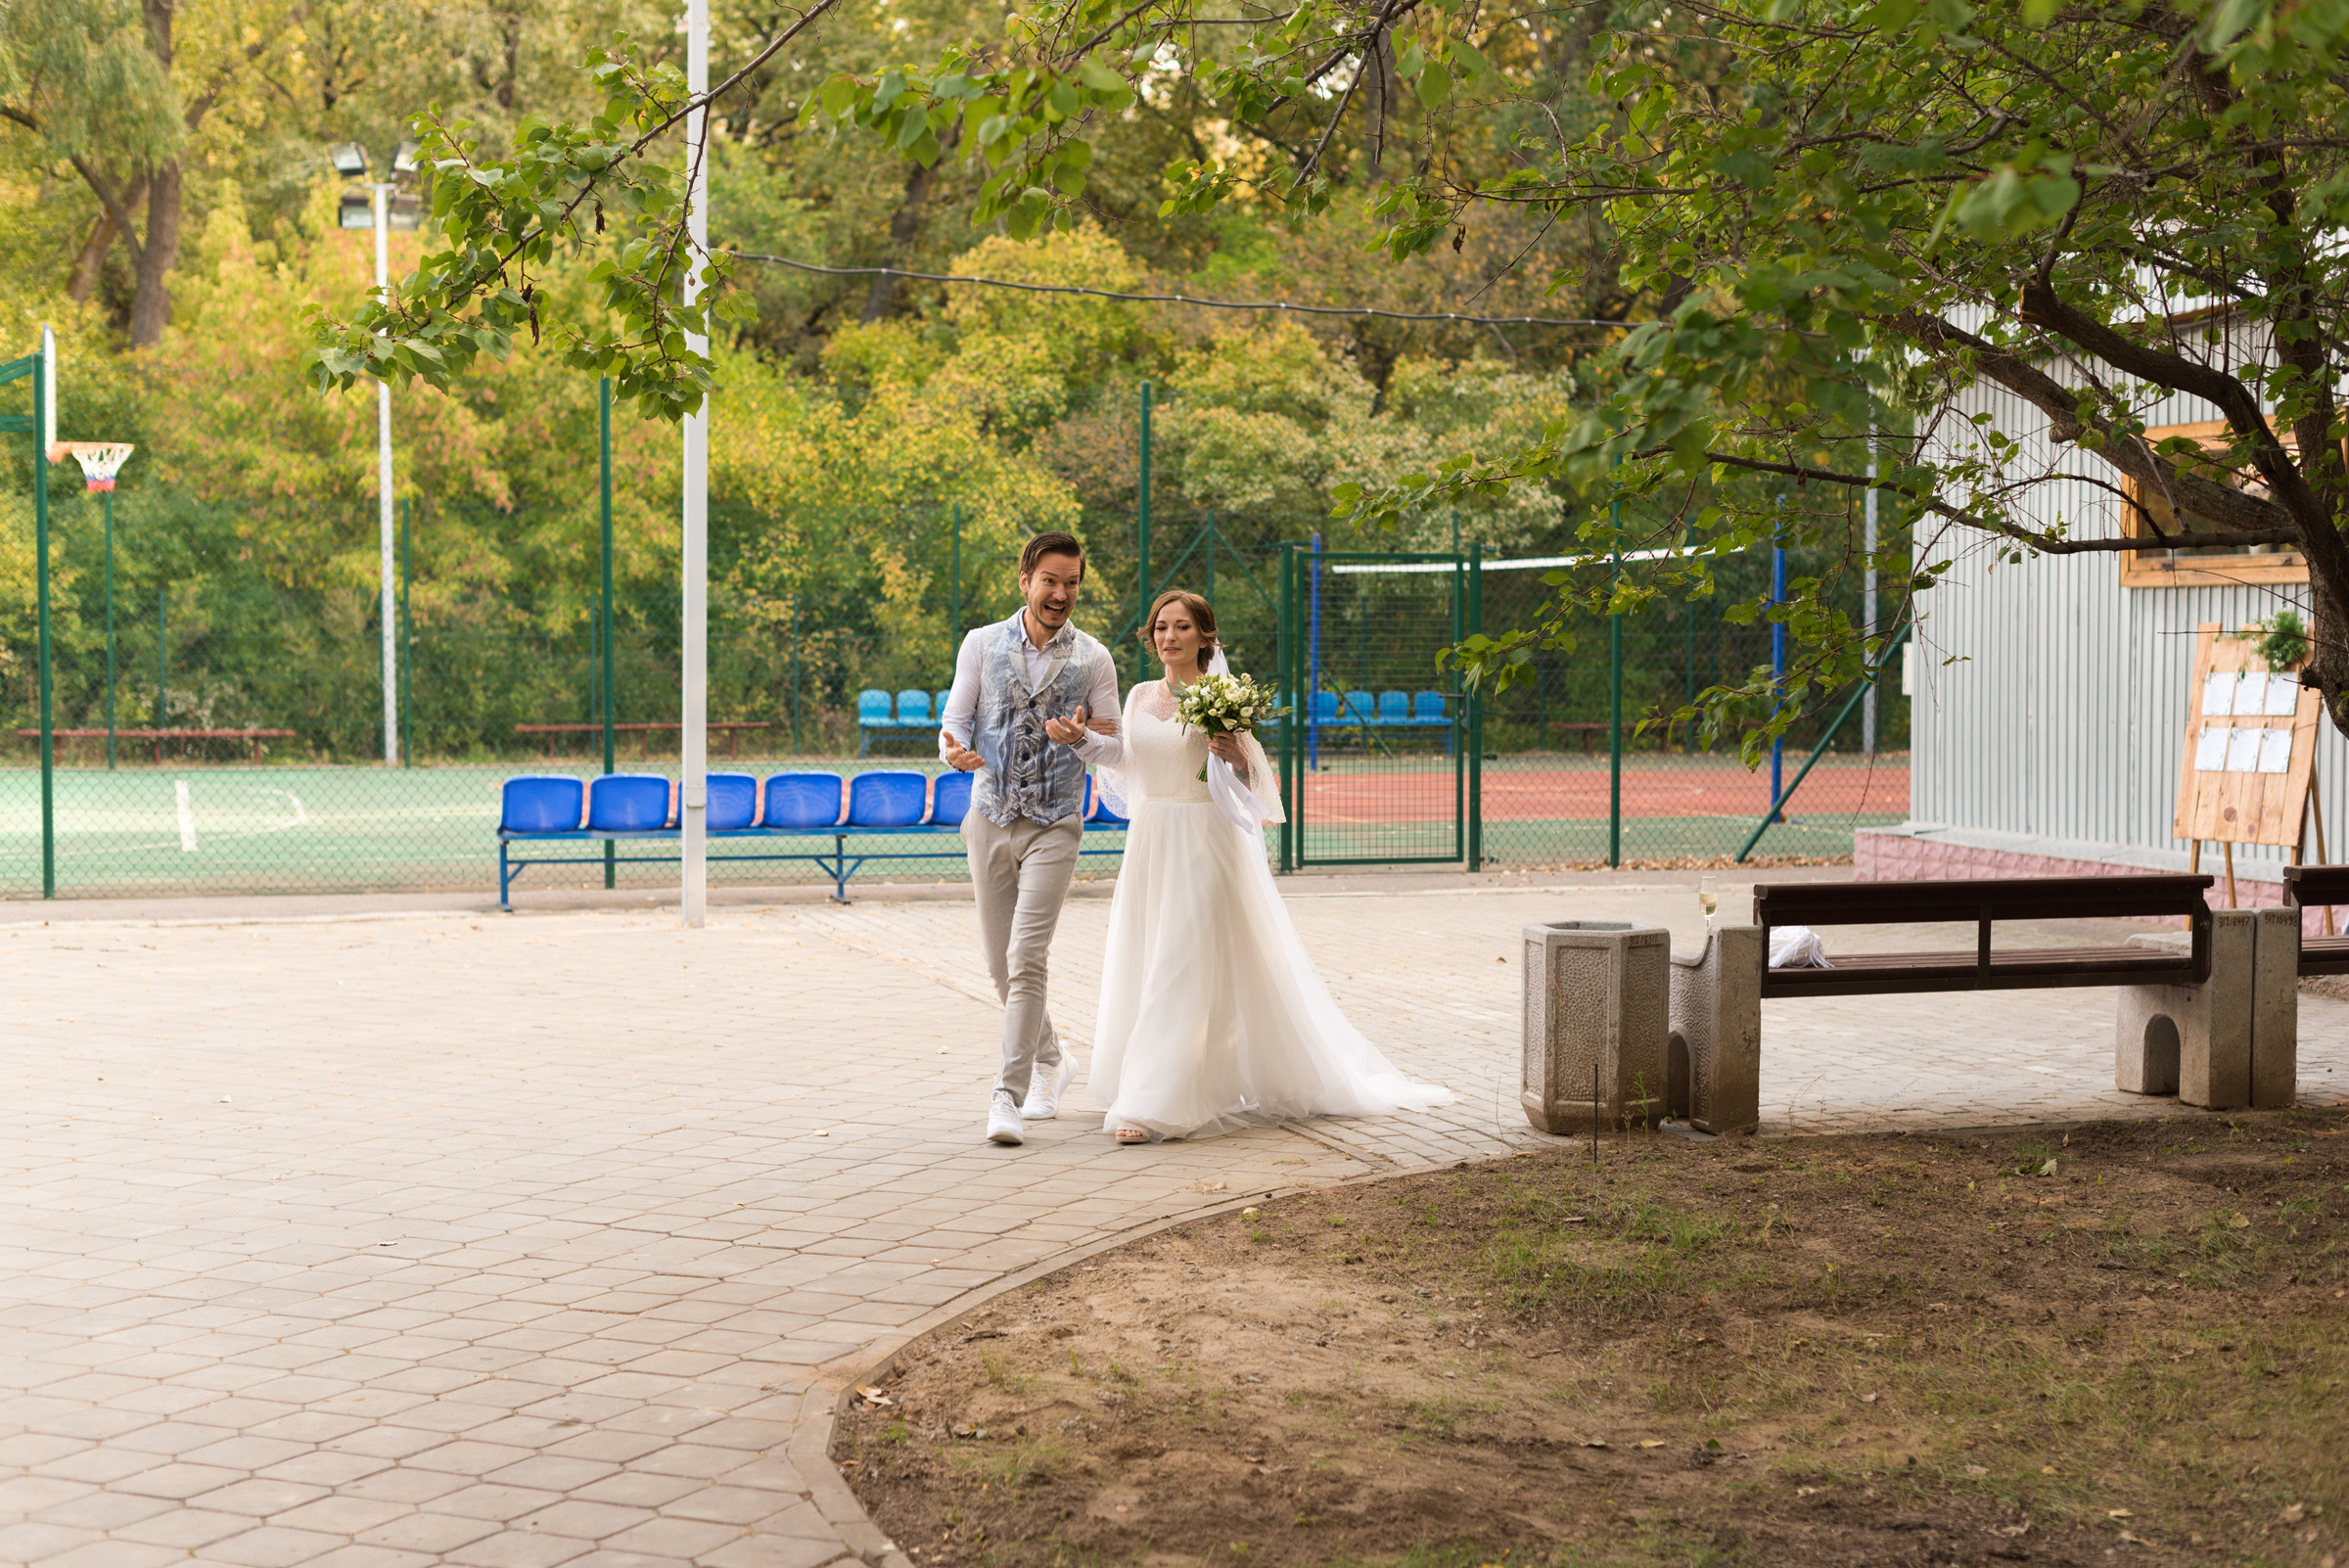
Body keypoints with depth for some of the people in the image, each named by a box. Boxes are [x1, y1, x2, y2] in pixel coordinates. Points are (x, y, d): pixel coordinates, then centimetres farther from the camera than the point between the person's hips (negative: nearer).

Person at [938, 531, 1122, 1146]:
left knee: (1027, 960, -15)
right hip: (990, 819, 3)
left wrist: (1082, 734, -19)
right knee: (1002, 964, 11)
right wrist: (954, 749, -20)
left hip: (1054, 825, -3)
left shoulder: (1093, 659, 2)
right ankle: (1051, 1059, 35)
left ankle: (1009, 1097, -15)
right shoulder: (982, 644, 5)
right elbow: (956, 717, 4)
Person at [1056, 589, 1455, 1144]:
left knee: (1182, 973, -11)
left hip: (1205, 846, -6)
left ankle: (1154, 1107, -14)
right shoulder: (1140, 697, 9)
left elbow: (1257, 782, -5)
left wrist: (1237, 756, -25)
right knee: (1139, 967, 10)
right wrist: (1080, 739, 9)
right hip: (1149, 844, 6)